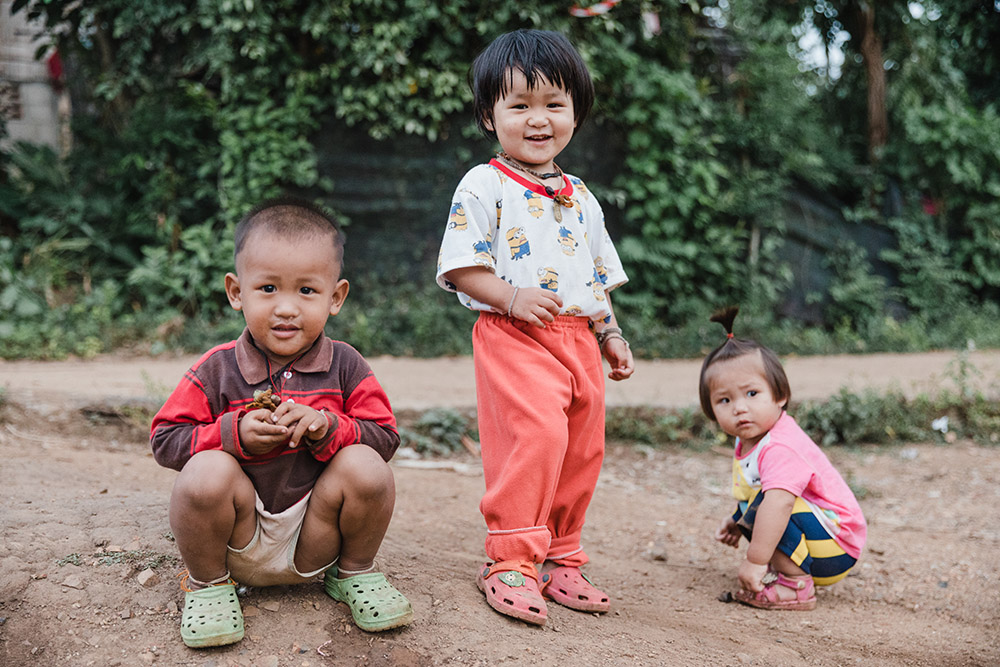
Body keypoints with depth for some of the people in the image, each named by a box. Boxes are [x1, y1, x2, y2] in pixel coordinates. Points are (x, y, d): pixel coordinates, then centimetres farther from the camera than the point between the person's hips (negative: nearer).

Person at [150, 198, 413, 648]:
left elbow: (385, 436, -3)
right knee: (206, 471, -30)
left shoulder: (345, 366, -2)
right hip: (239, 542, -1)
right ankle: (208, 583, -1)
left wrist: (326, 426, -22)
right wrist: (234, 434, -21)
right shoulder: (217, 370, -6)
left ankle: (355, 573, 4)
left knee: (366, 468, -24)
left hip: (313, 542, 1)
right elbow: (164, 439, -4)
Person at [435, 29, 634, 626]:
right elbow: (460, 268, -8)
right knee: (534, 438, -21)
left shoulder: (581, 197, 17)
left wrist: (612, 336, 16)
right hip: (515, 337, -6)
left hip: (579, 338, 7)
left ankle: (560, 559, 23)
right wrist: (511, 296, -20)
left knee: (583, 451, 7)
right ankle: (511, 563, -8)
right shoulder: (483, 186, -2)